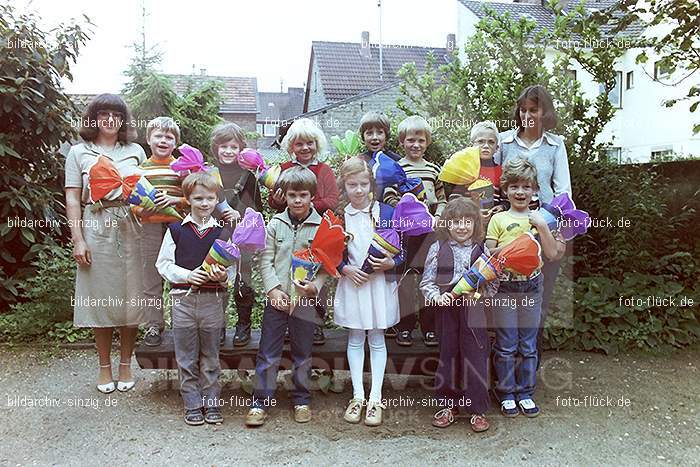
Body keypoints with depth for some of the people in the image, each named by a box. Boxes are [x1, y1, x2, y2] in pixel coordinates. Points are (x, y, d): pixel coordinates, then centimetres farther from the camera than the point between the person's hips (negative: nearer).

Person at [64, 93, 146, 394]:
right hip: (96, 230, -1)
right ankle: (104, 367, 19)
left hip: (130, 230, 1)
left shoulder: (135, 151, 12)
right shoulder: (79, 152, 8)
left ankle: (125, 364, 19)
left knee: (130, 297, 4)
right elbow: (73, 199, 3)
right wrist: (77, 240, -5)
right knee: (100, 299, 4)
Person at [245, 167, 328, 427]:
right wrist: (273, 289, -9)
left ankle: (302, 400, 29)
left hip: (306, 300, -1)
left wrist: (315, 286, -19)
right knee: (268, 353, 5)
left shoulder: (322, 226, -2)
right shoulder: (275, 223, 3)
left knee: (303, 354, 13)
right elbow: (266, 260, 2)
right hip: (276, 298, 1)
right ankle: (261, 401, 18)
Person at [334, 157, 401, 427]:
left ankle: (376, 398, 16)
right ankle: (358, 396, 21)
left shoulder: (386, 213, -4)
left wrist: (390, 263, -19)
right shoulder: (337, 216, 0)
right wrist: (346, 268, -12)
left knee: (377, 339, 7)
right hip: (351, 283, 1)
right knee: (355, 339, 10)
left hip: (380, 283, -1)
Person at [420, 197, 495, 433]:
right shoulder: (438, 249, 0)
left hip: (474, 311, 0)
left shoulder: (481, 250, 2)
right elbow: (426, 282, 1)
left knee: (476, 357, 2)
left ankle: (477, 409, 17)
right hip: (446, 311, 0)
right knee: (448, 356, 11)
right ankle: (449, 405, 27)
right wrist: (437, 296, -16)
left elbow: (493, 282, 4)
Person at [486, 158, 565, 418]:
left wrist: (542, 227, -11)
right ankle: (506, 394, 19)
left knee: (528, 345, 10)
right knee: (506, 346, 5)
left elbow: (552, 254, -3)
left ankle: (525, 393, 24)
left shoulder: (539, 219, 6)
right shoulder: (498, 219, 1)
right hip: (504, 289, -2)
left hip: (531, 287, 2)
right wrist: (509, 246, -16)